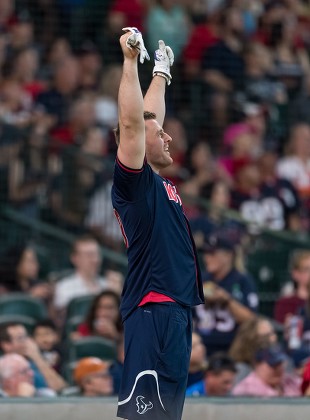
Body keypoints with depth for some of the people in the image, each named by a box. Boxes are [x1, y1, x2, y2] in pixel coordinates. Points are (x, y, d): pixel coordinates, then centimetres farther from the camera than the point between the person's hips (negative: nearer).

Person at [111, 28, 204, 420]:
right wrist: (130, 61, -21)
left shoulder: (157, 181, 17)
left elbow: (149, 117, 31)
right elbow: (131, 123, -20)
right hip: (154, 310, -10)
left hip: (174, 307, 10)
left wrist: (161, 72, 40)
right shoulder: (133, 179, -6)